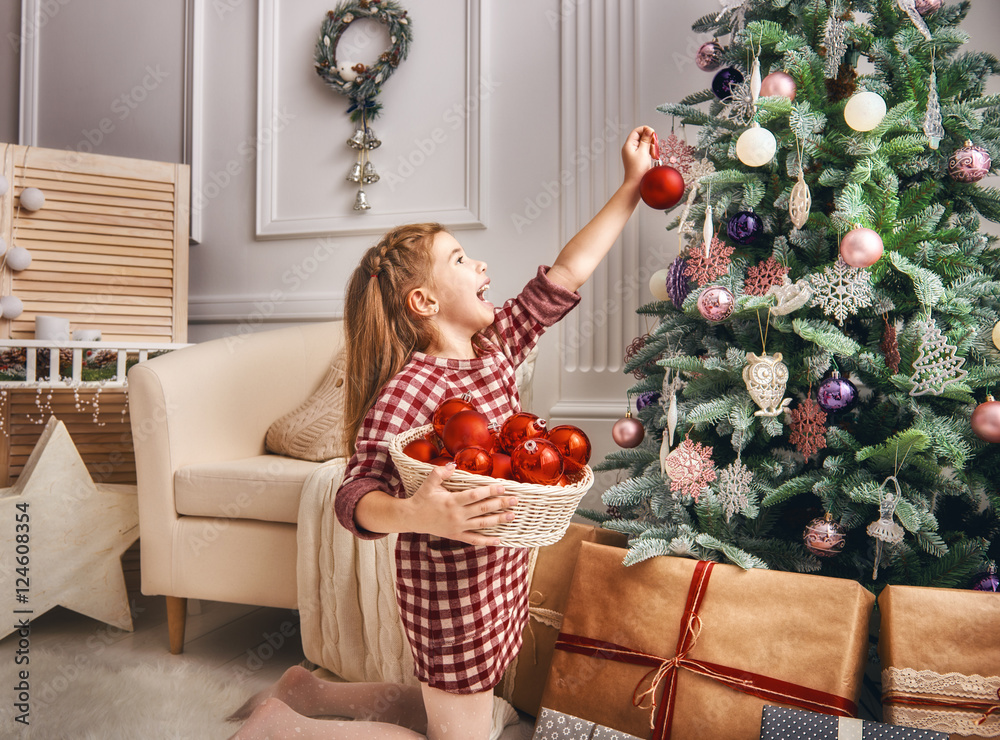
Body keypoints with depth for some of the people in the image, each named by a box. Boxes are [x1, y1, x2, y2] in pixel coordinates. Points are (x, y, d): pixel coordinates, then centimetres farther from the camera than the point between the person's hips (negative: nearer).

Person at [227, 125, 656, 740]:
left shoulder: (494, 346, 0)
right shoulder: (408, 389, -23)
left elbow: (566, 274, 5)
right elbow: (356, 495, -24)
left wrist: (634, 184, 7)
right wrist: (416, 514, -45)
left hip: (500, 575, 9)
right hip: (450, 590, -9)